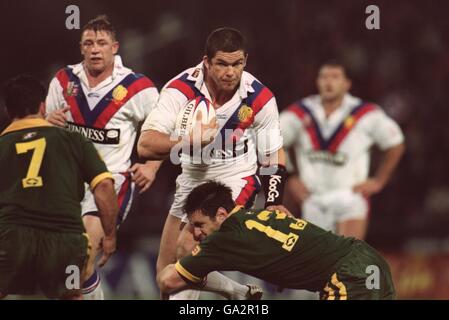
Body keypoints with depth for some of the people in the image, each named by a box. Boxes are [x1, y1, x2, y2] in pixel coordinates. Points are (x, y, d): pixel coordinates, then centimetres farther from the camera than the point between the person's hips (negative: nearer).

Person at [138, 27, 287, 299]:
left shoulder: (260, 98, -14)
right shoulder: (181, 89, -19)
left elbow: (274, 158, 0)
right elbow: (146, 145, -27)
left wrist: (273, 206, -8)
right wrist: (190, 140, -42)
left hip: (237, 180, -3)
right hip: (192, 180, 3)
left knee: (189, 246, -24)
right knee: (166, 271, 8)